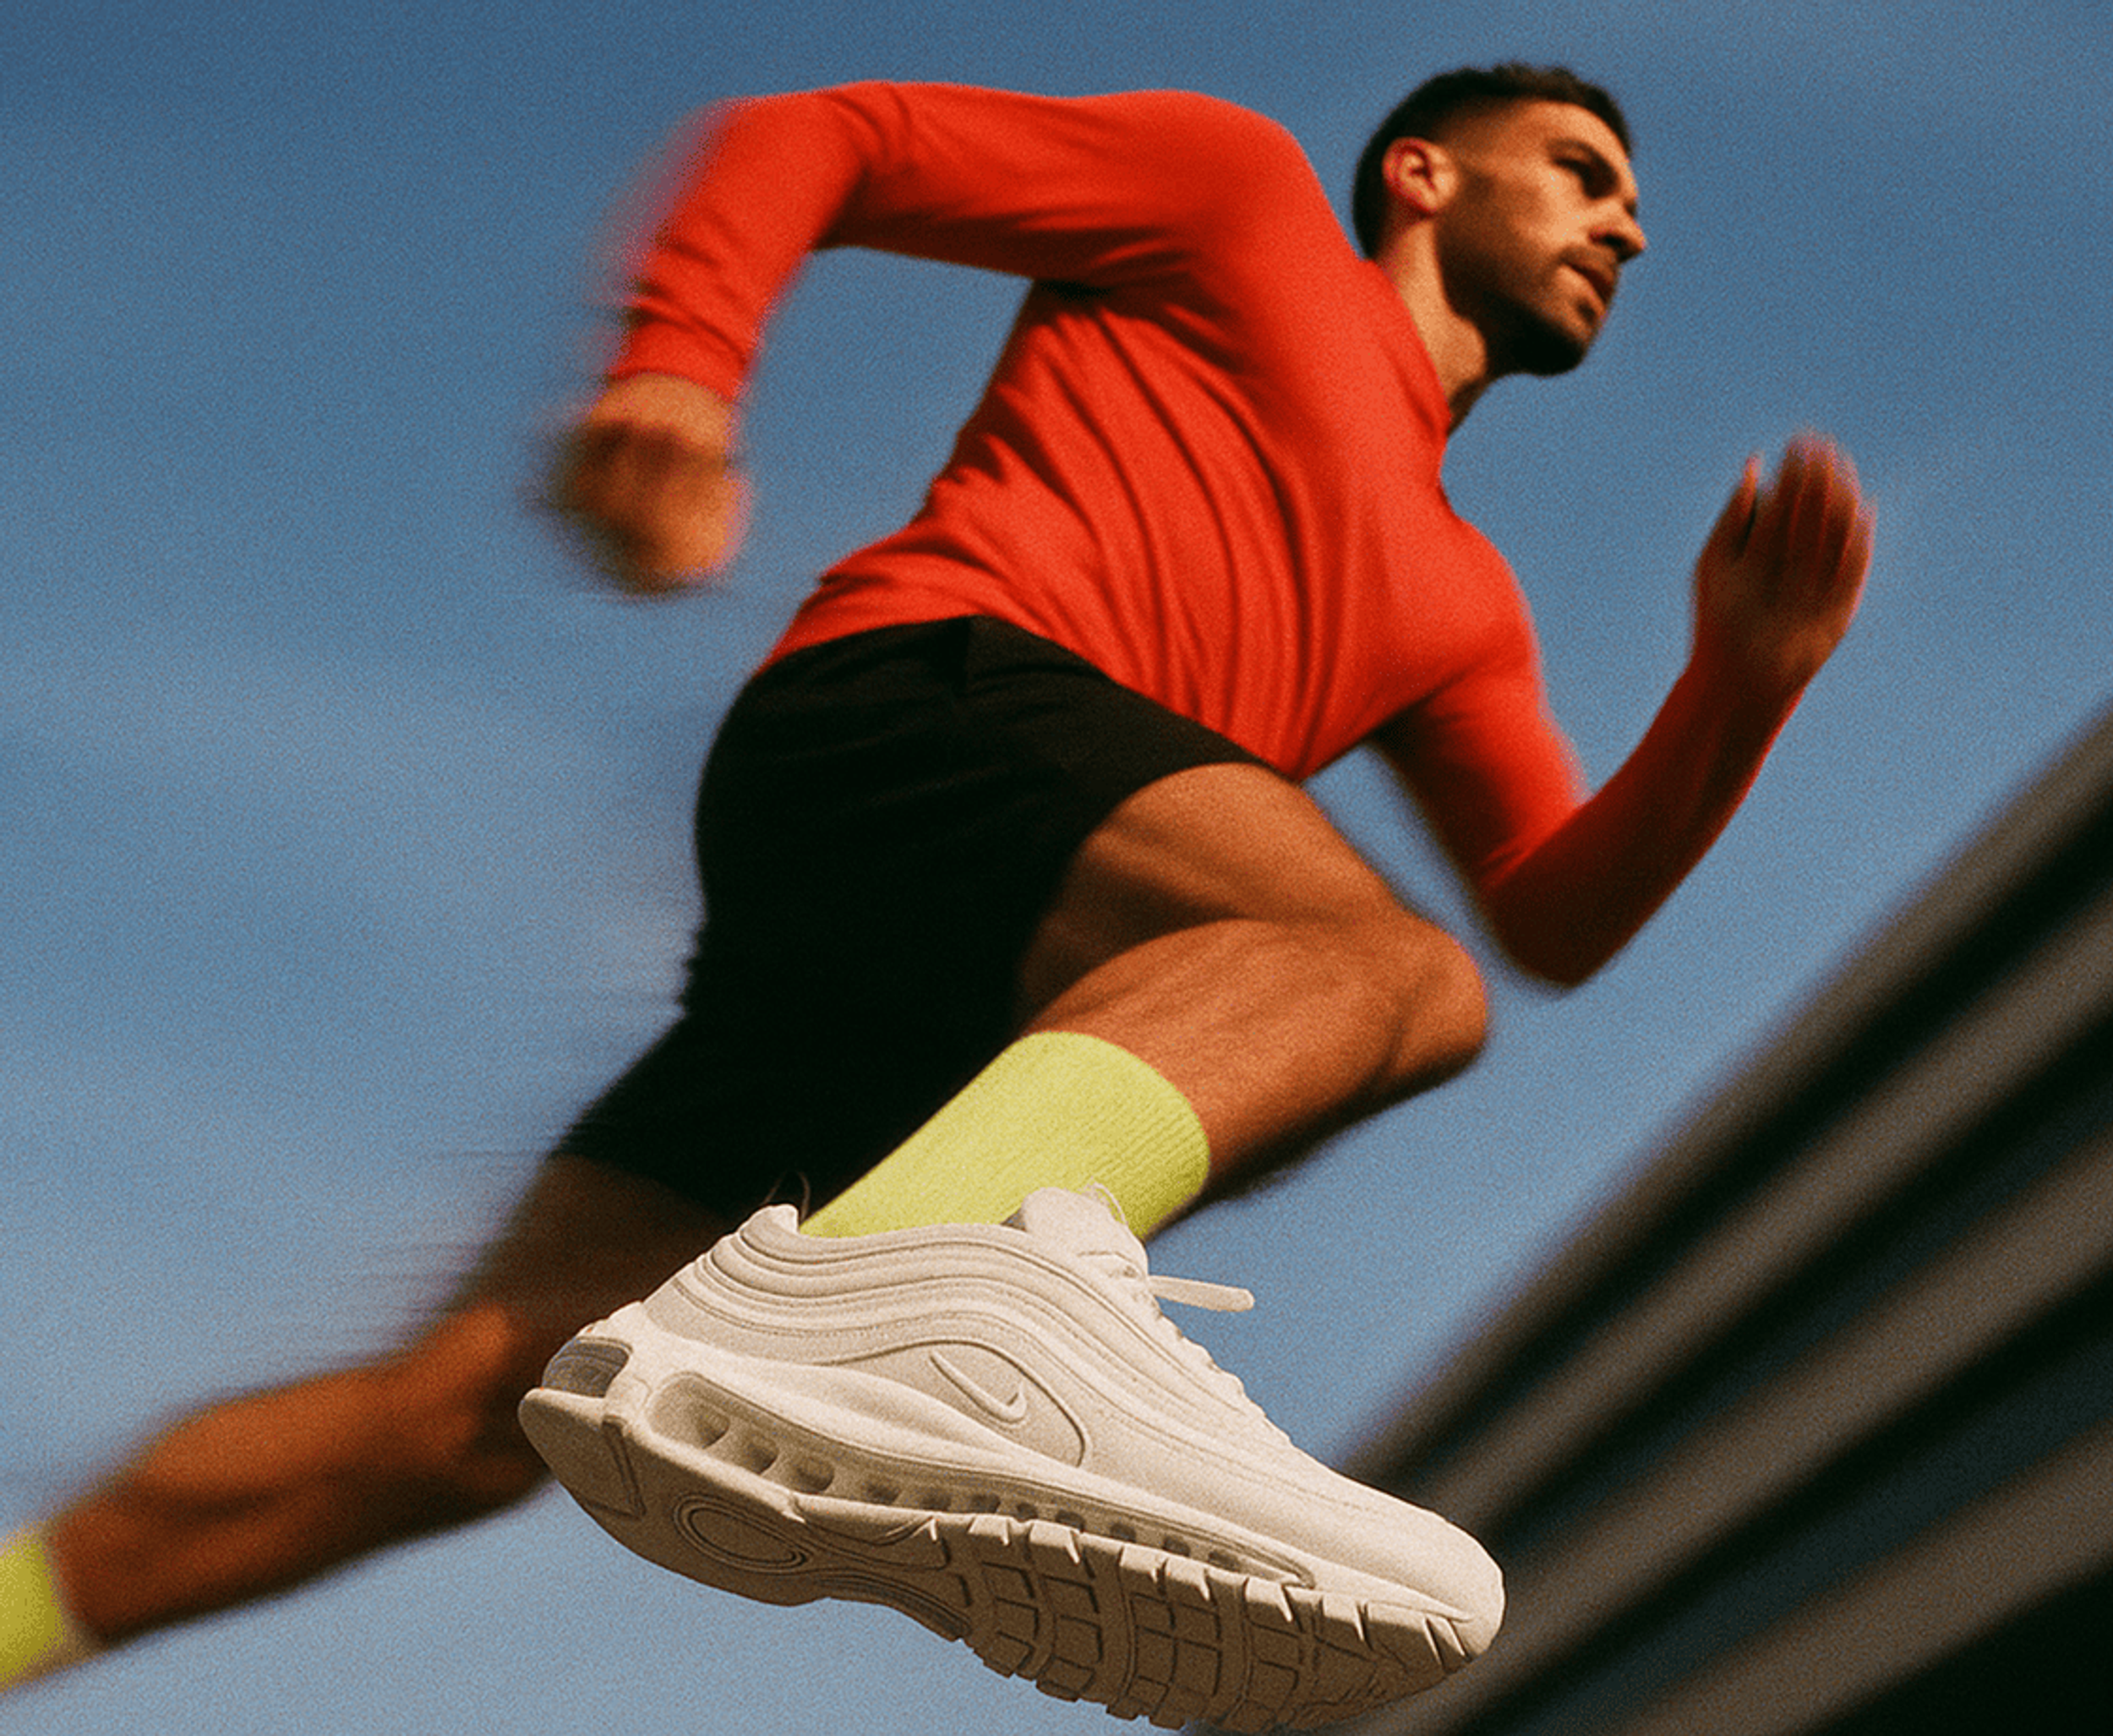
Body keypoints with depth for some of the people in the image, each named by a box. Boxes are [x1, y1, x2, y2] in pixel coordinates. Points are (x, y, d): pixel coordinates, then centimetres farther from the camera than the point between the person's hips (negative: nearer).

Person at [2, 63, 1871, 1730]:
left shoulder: (1456, 594, 37)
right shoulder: (1234, 189, 19)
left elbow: (1558, 917, 25)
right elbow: (805, 137, 13)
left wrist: (1745, 677, 10)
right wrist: (678, 376, -6)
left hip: (956, 1005, 8)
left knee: (470, 1410, -2)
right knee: (1379, 963, -34)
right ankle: (894, 1289, -62)